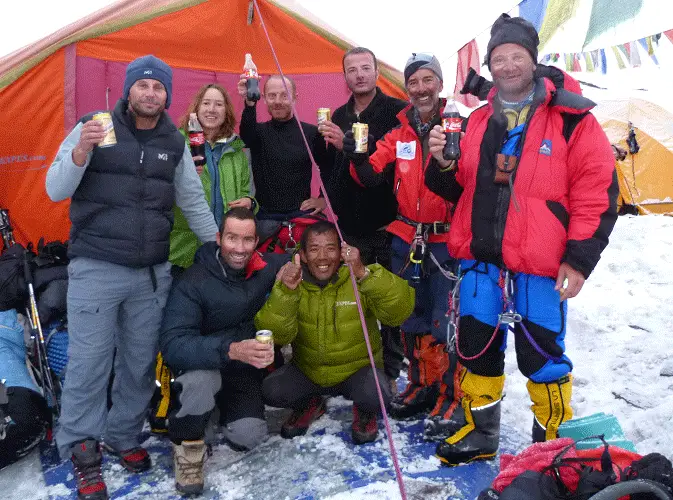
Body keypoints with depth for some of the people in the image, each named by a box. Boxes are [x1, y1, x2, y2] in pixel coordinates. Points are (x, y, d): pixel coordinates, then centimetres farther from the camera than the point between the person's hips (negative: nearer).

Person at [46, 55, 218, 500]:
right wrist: (79, 152, -23)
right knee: (89, 364, -1)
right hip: (95, 270, -3)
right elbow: (55, 191, -5)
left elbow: (193, 201, 16)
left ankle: (124, 437, 30)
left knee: (140, 363, 11)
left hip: (152, 273, 4)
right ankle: (82, 452, 17)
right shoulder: (93, 128, -2)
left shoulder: (175, 144, 8)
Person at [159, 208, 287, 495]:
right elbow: (172, 345, -33)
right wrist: (231, 350, -49)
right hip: (204, 362, -3)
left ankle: (227, 407, 20)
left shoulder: (266, 269, -9)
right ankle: (187, 444, -6)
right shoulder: (192, 282, -23)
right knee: (200, 379, -38)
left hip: (246, 370, 4)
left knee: (248, 437, -17)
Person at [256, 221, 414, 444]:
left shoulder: (362, 279, -15)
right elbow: (276, 335, -20)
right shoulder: (291, 279, -10)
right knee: (271, 390, -21)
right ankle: (308, 406, 14)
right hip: (307, 372, 3)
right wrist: (286, 292, -36)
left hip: (357, 369, -2)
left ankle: (364, 413, 8)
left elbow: (399, 312, -30)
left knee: (375, 394, -31)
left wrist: (364, 274, -43)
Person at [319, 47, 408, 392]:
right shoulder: (339, 116, 14)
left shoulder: (396, 111, -5)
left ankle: (391, 370, 16)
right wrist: (330, 201, 13)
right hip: (350, 224, 5)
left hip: (387, 222, -5)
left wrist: (349, 145, -24)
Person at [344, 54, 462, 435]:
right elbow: (372, 176, 3)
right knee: (412, 316, 14)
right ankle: (422, 386, 31)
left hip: (447, 239, -5)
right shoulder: (400, 134, 9)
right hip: (407, 238, 5)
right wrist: (358, 159, -16)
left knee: (446, 319, -2)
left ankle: (448, 397, 14)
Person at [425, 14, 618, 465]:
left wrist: (579, 257, -10)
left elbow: (598, 191, -7)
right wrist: (443, 164, -4)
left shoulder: (570, 118, -4)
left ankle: (554, 444, 28)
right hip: (481, 261, 5)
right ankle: (479, 433, 33)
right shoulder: (478, 122, 12)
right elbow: (459, 189, 17)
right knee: (476, 349, 13)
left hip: (540, 266, -5)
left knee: (542, 356, 5)